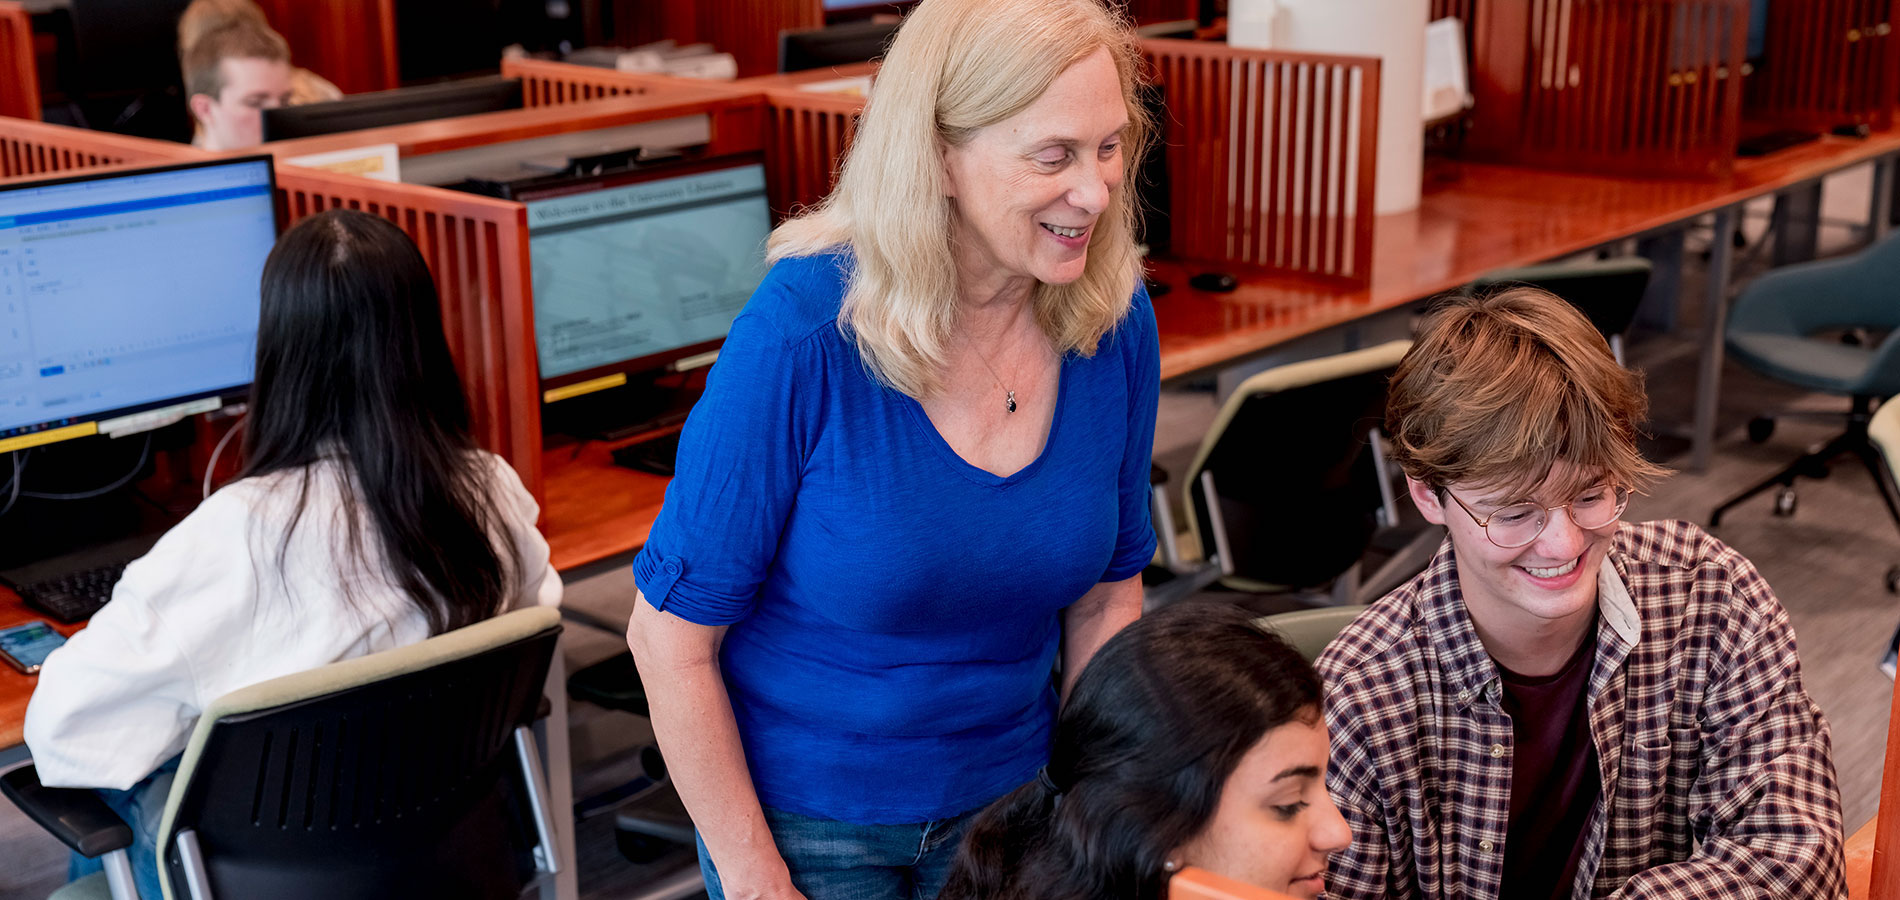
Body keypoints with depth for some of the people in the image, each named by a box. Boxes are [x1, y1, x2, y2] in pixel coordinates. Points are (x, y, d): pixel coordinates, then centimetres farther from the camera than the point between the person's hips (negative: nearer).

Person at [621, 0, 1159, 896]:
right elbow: (670, 635, -18)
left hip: (1008, 794, 4)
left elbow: (1106, 595, 2)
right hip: (804, 818, -4)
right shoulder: (802, 333, -25)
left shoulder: (1116, 325, -11)